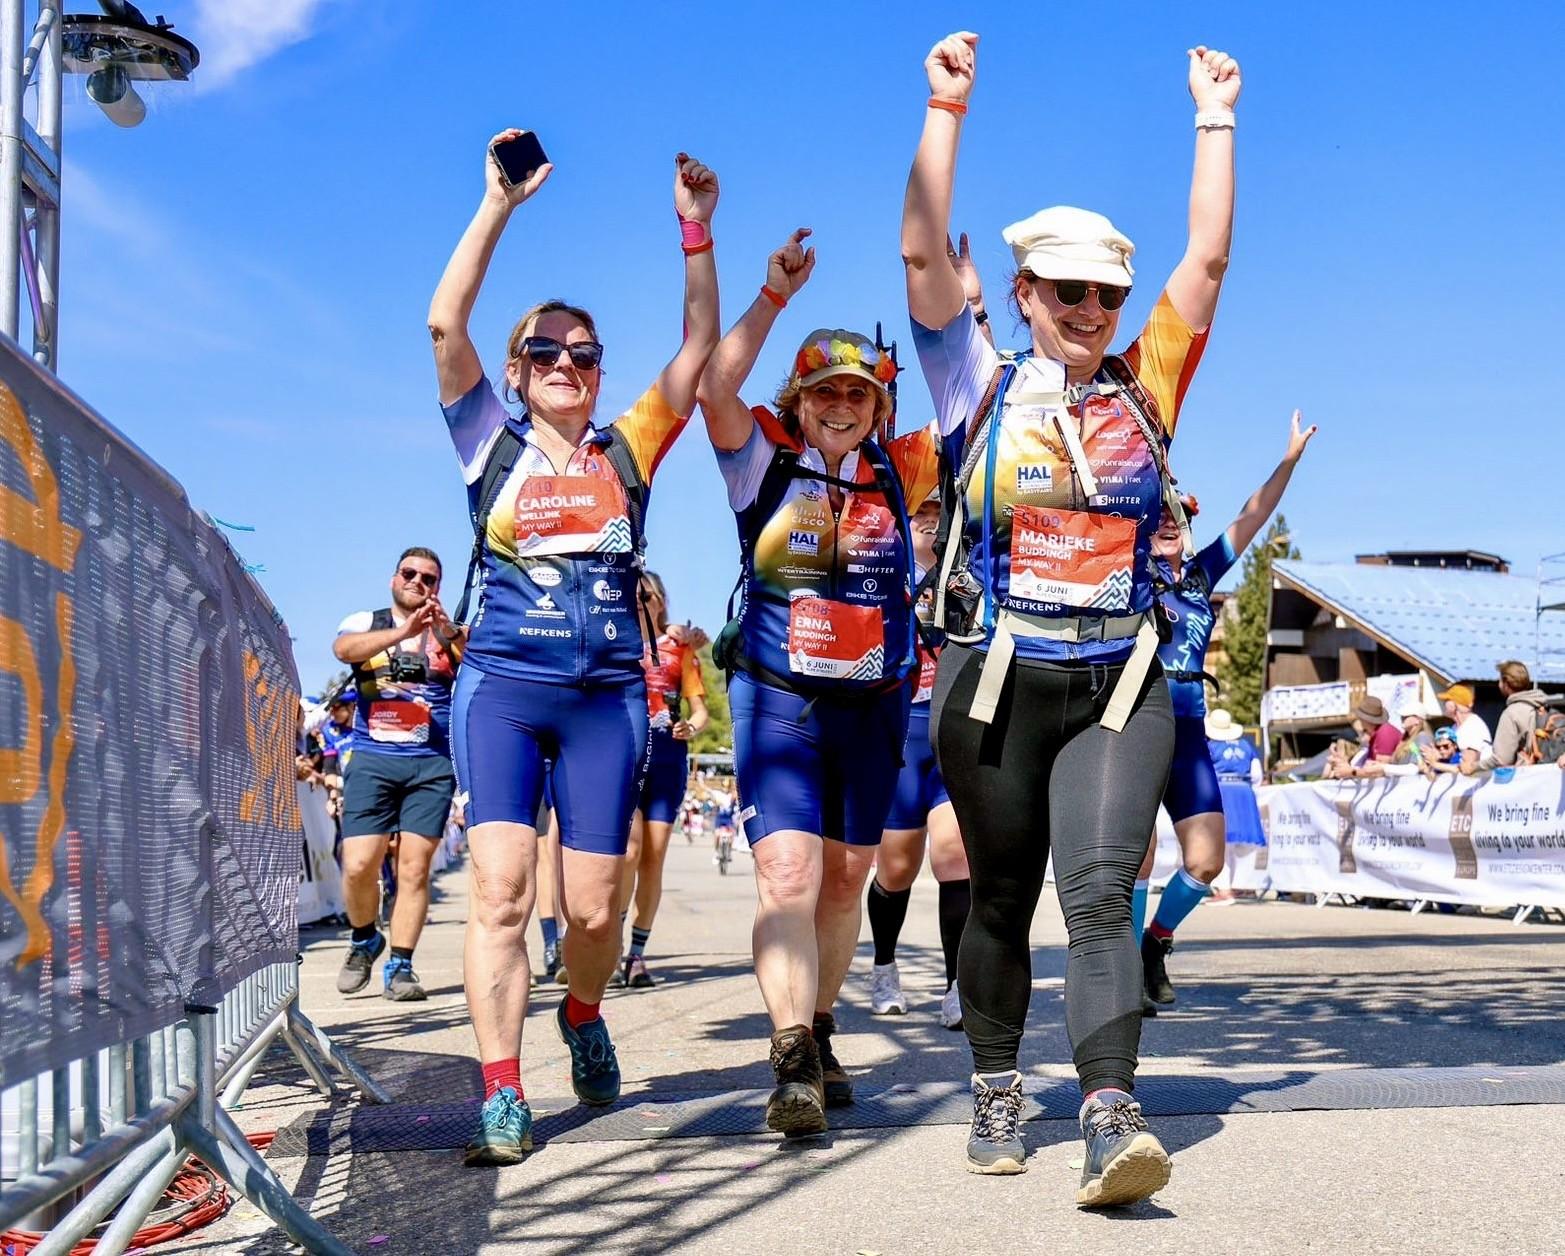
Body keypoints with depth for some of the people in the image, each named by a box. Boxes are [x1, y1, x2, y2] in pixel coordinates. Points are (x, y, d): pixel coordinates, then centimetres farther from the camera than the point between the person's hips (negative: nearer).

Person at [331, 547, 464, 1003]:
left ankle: (400, 966, 5)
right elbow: (344, 648, -13)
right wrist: (402, 631, -29)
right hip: (372, 760, 0)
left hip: (431, 764, 0)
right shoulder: (365, 623, 11)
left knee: (413, 868, -4)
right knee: (358, 866, -7)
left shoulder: (452, 634, 12)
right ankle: (364, 940, 19)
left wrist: (449, 633, -27)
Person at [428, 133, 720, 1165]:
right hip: (503, 687, -1)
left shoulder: (628, 449, 14)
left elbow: (700, 345, 7)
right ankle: (502, 1096, -12)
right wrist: (500, 206, -5)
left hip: (607, 697, 2)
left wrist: (697, 231, 1)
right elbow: (444, 323, -2)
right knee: (501, 889, -14)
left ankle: (582, 1014, 31)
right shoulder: (493, 444, 10)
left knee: (594, 907, 0)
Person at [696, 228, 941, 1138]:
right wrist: (777, 294, -17)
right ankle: (793, 1063, -17)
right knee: (788, 874, -16)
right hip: (778, 699, -3)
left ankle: (819, 1036, 27)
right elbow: (714, 387, -15)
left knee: (845, 882, 12)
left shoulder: (897, 473, 6)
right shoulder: (766, 462, 0)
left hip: (875, 707, 3)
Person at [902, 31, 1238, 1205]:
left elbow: (1208, 259, 6)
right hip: (997, 687, 0)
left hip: (1121, 690, 1)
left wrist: (1216, 117, 7)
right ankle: (997, 1095, 27)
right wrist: (947, 109, -6)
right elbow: (923, 252, -4)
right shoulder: (982, 389, 4)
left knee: (1100, 892, -14)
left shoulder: (1144, 391, 10)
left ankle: (1111, 1119, -22)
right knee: (1002, 900, 10)